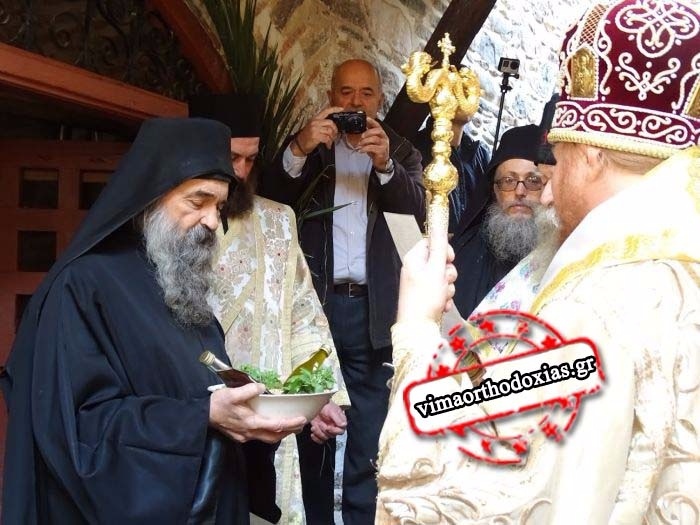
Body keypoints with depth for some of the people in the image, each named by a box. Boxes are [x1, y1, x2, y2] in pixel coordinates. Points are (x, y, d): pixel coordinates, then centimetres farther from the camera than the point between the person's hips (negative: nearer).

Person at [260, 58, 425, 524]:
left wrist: (384, 164, -21)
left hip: (373, 308, 0)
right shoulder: (306, 146, 11)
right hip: (316, 302, 0)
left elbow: (418, 213, -4)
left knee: (369, 438, 1)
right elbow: (273, 201, -3)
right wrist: (299, 150, -20)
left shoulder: (401, 152, 12)